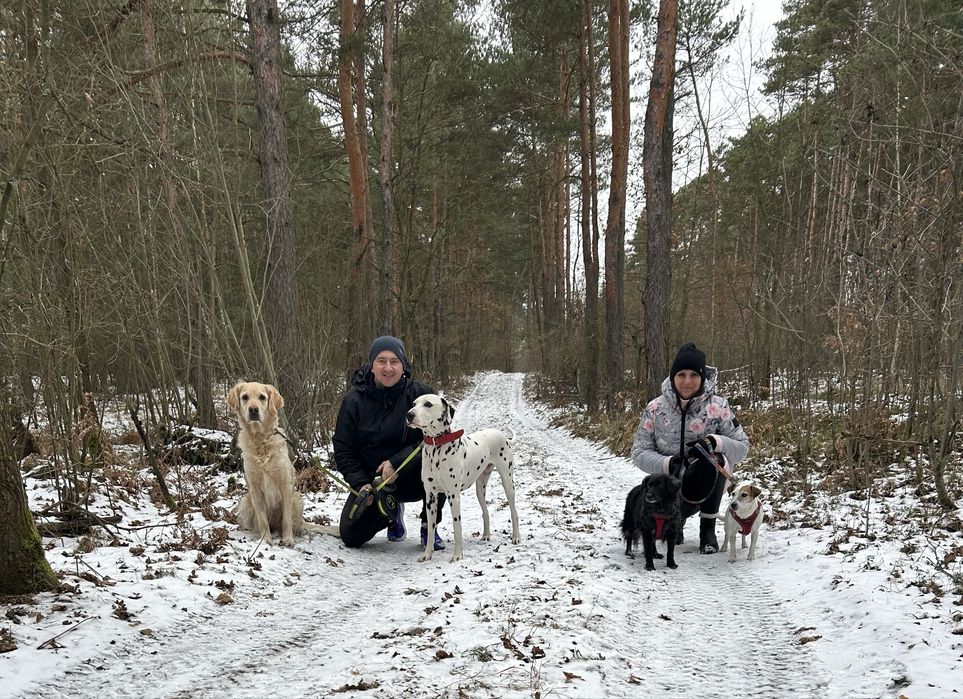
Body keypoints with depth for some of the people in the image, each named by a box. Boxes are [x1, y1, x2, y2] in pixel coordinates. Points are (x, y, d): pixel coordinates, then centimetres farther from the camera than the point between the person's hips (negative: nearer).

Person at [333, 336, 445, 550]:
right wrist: (361, 484, -16)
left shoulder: (420, 394, -10)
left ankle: (429, 527, -7)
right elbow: (342, 450, -3)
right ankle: (392, 512, 23)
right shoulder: (354, 400, -6)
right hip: (371, 478, 2)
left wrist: (397, 463, -27)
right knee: (351, 537, -12)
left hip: (411, 478, -2)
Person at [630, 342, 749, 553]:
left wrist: (714, 443, -29)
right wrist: (668, 464, -27)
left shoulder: (717, 407, -12)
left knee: (712, 458, -34)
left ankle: (708, 528, -12)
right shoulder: (655, 408, -9)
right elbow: (639, 452, -7)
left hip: (707, 480, -1)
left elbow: (742, 446, -8)